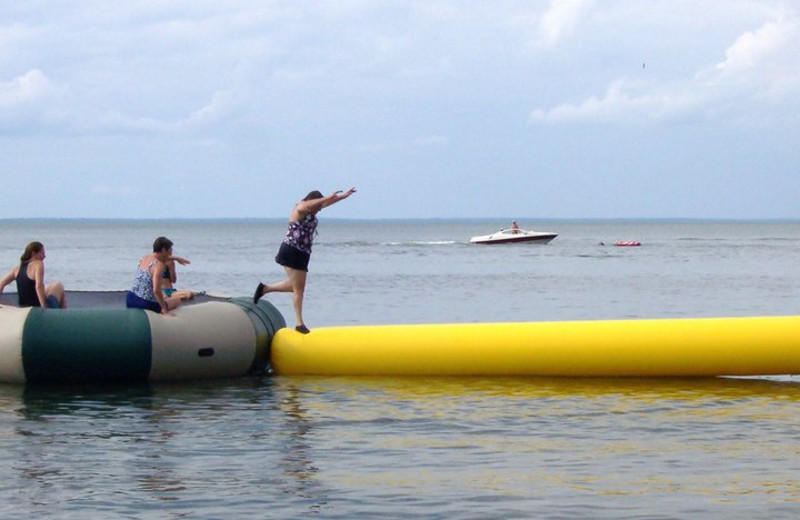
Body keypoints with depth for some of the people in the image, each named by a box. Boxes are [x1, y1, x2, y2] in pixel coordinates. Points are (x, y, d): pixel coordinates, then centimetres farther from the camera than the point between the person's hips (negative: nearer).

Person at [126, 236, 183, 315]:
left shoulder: (144, 259, 6)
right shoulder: (158, 265, -19)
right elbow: (156, 290, -26)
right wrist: (164, 308, -18)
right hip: (145, 304, -8)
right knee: (177, 300, 14)